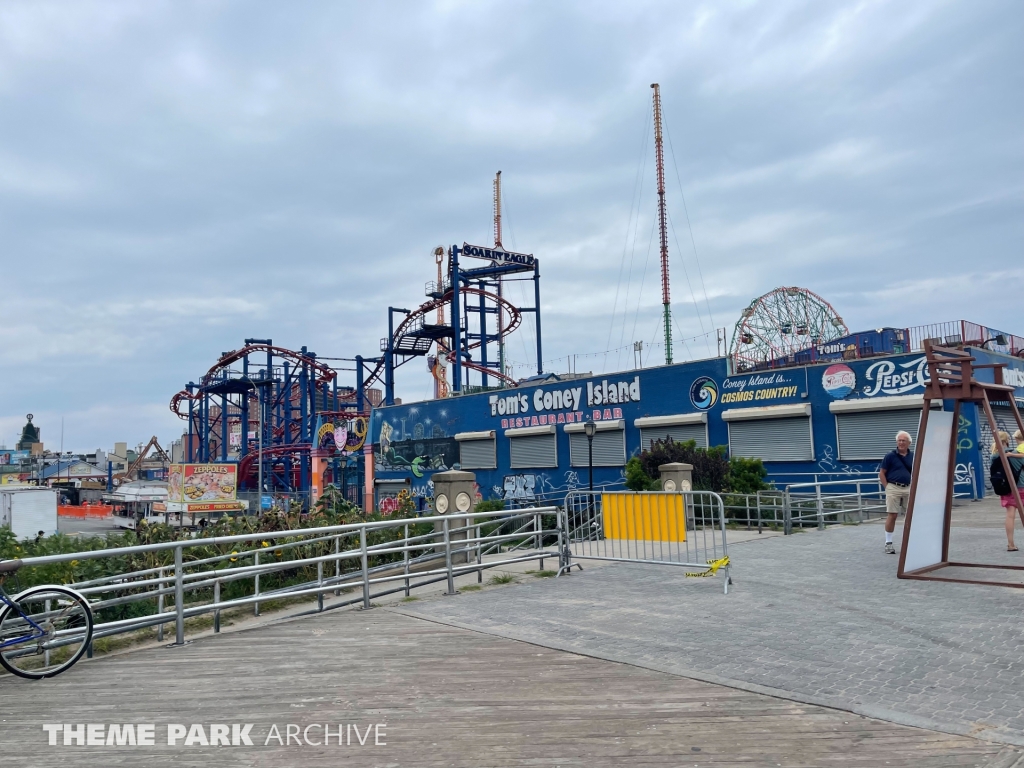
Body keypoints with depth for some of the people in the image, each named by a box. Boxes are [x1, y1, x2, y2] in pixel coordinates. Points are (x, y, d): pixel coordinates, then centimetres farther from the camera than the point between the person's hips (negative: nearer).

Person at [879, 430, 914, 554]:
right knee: (891, 515, -2)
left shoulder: (913, 456, 7)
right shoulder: (890, 456, -2)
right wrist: (887, 488, -8)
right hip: (893, 488, -3)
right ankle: (888, 543, 5)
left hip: (909, 489, 4)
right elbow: (882, 473, -1)